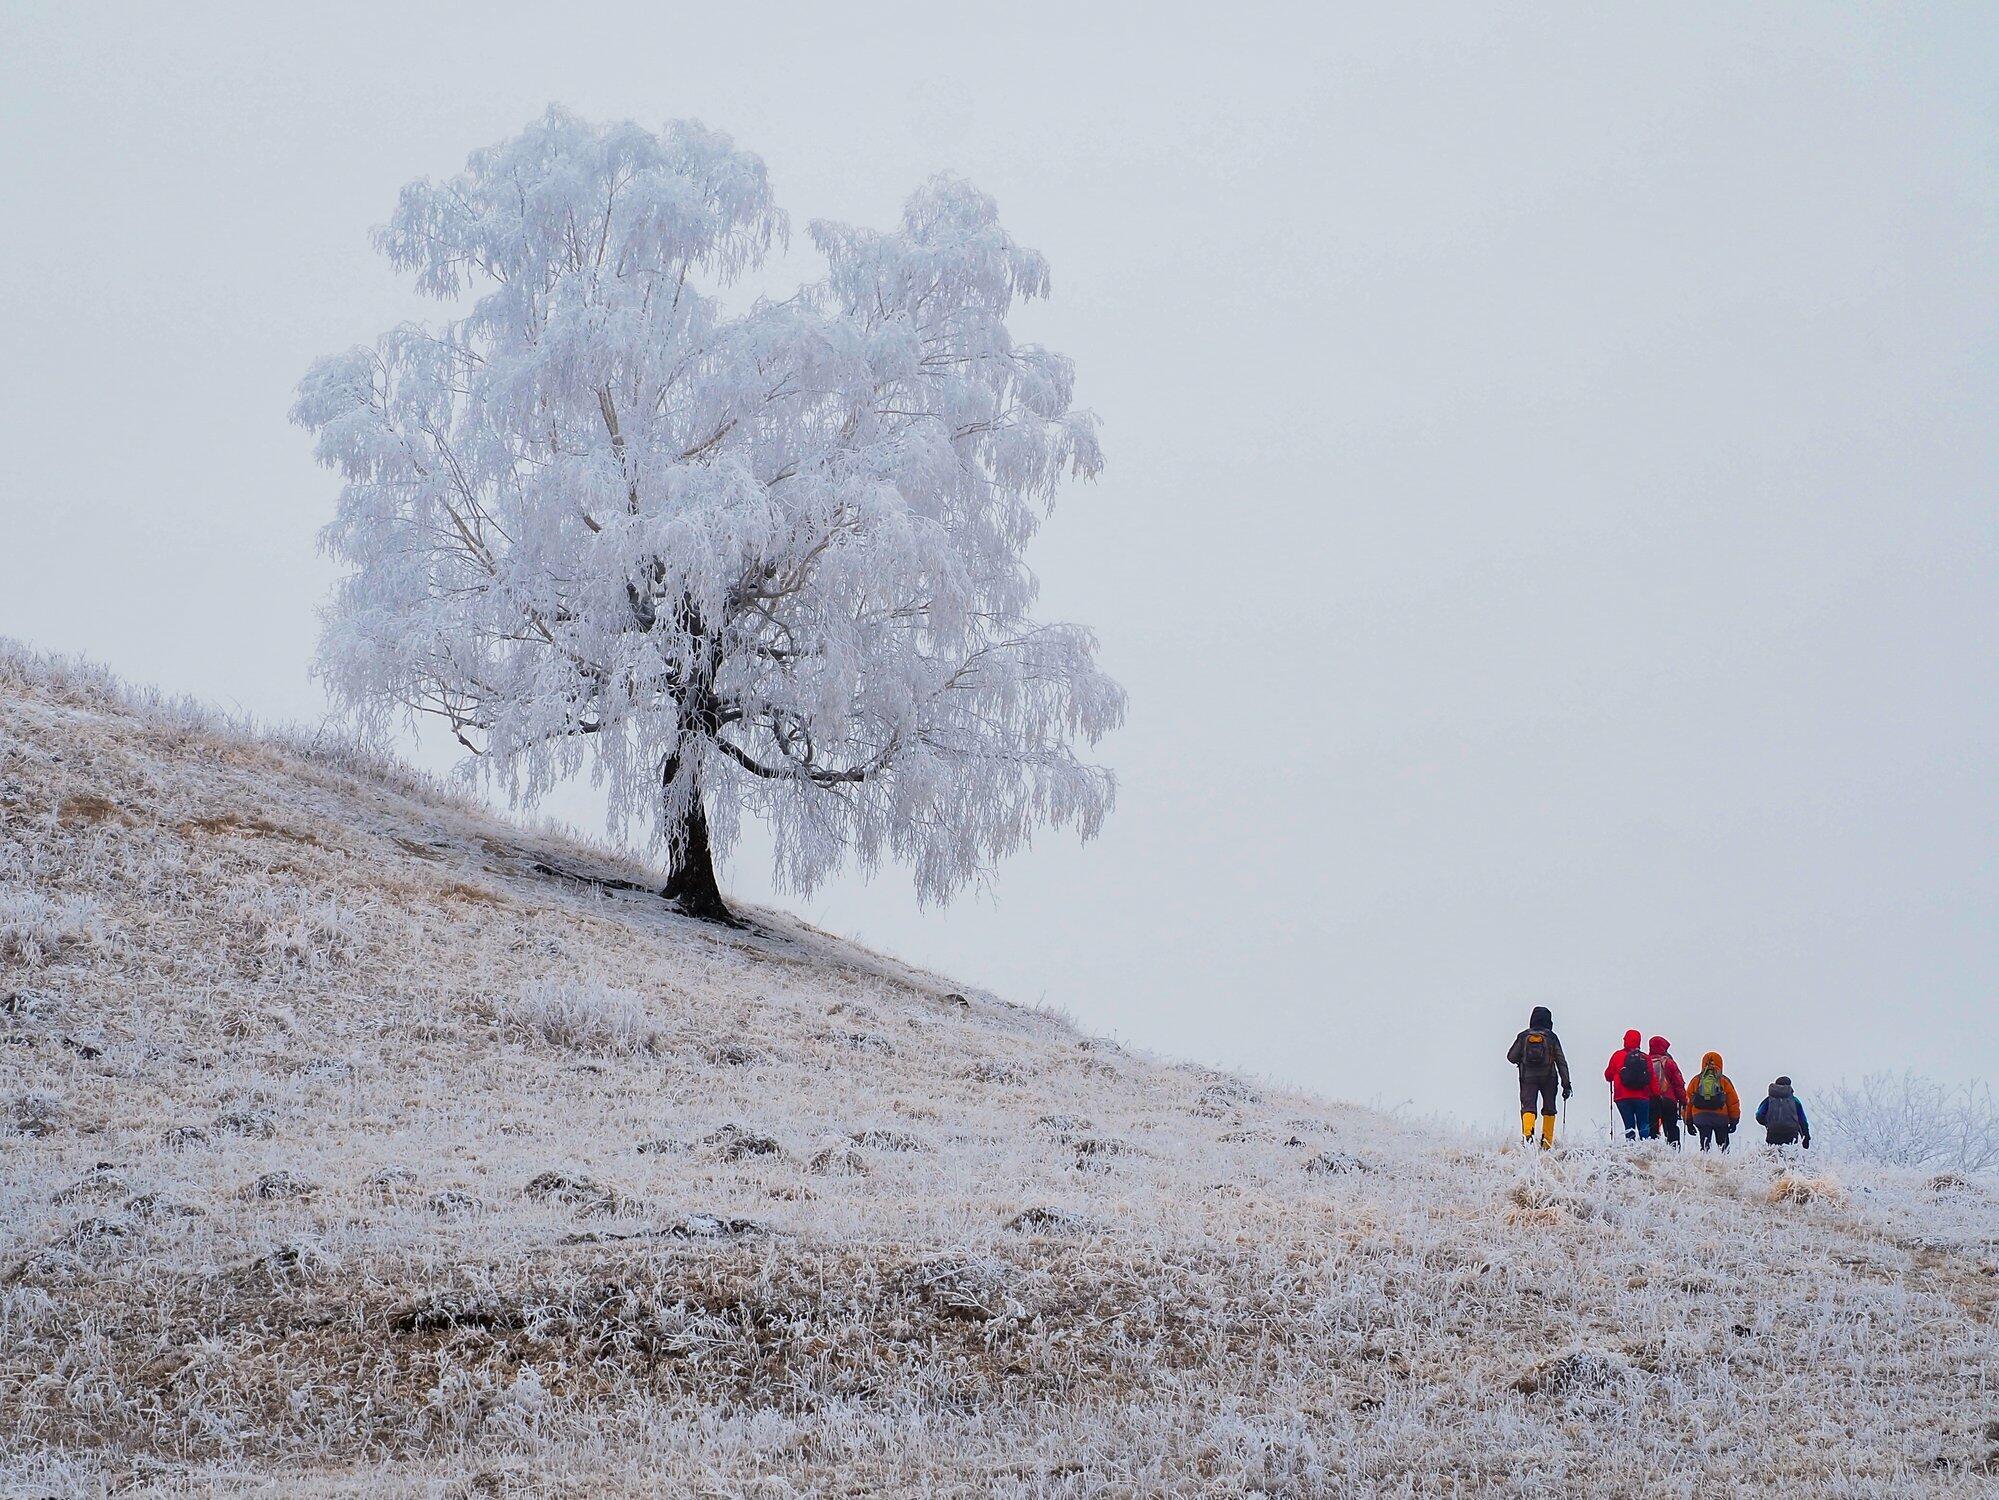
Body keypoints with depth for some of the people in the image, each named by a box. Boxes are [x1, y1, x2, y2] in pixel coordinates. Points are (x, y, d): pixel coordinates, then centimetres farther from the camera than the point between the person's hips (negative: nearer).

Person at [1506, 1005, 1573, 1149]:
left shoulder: (1523, 1036, 2)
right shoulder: (1551, 1037, 0)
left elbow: (1511, 1057, 5)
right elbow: (1561, 1061, 0)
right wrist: (1566, 1084, 2)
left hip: (1528, 1078, 0)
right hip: (1548, 1078, 0)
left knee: (1528, 1106, -6)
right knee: (1549, 1109, 15)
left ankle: (1527, 1133, -34)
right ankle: (1547, 1142, 13)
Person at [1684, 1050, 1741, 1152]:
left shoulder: (1695, 1080, 8)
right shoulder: (1724, 1081, 4)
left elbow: (1688, 1101, 9)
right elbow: (1733, 1102, 5)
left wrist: (1689, 1122, 16)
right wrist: (1734, 1121, 14)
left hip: (1700, 1117, 1)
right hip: (1721, 1118, -1)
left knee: (1705, 1143, 3)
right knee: (1723, 1144, 10)